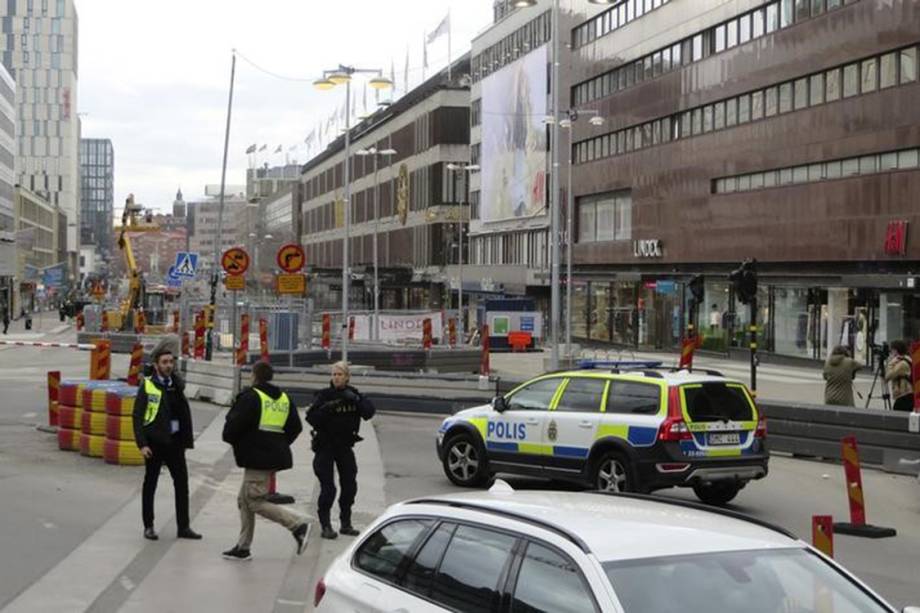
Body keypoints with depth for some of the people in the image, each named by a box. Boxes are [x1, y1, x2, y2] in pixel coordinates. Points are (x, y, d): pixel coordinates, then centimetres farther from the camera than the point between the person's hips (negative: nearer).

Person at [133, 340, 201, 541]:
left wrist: (187, 439, 6)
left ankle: (183, 527, 13)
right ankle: (148, 526, 19)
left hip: (175, 441, 4)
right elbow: (138, 416, -8)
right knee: (150, 484, 8)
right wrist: (142, 444, -14)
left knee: (182, 482, 5)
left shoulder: (177, 384, 8)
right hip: (154, 442, -4)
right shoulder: (147, 385, -6)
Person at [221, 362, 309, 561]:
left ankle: (297, 524, -13)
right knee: (245, 500, 15)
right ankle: (243, 547, 17)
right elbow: (296, 427, 13)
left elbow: (234, 424, -16)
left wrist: (230, 437, 5)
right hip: (275, 456, 9)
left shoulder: (250, 397, -12)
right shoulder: (284, 399, 12)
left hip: (257, 458, -9)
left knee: (255, 501, -5)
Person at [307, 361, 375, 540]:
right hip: (325, 446, -4)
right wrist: (326, 408, -30)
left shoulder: (353, 394, 2)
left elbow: (369, 413, -10)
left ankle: (346, 523, 21)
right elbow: (311, 418, -16)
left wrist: (356, 400, -24)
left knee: (349, 485, 8)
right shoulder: (324, 395, -9)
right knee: (328, 488, -8)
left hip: (345, 445, 4)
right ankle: (326, 525, 1)